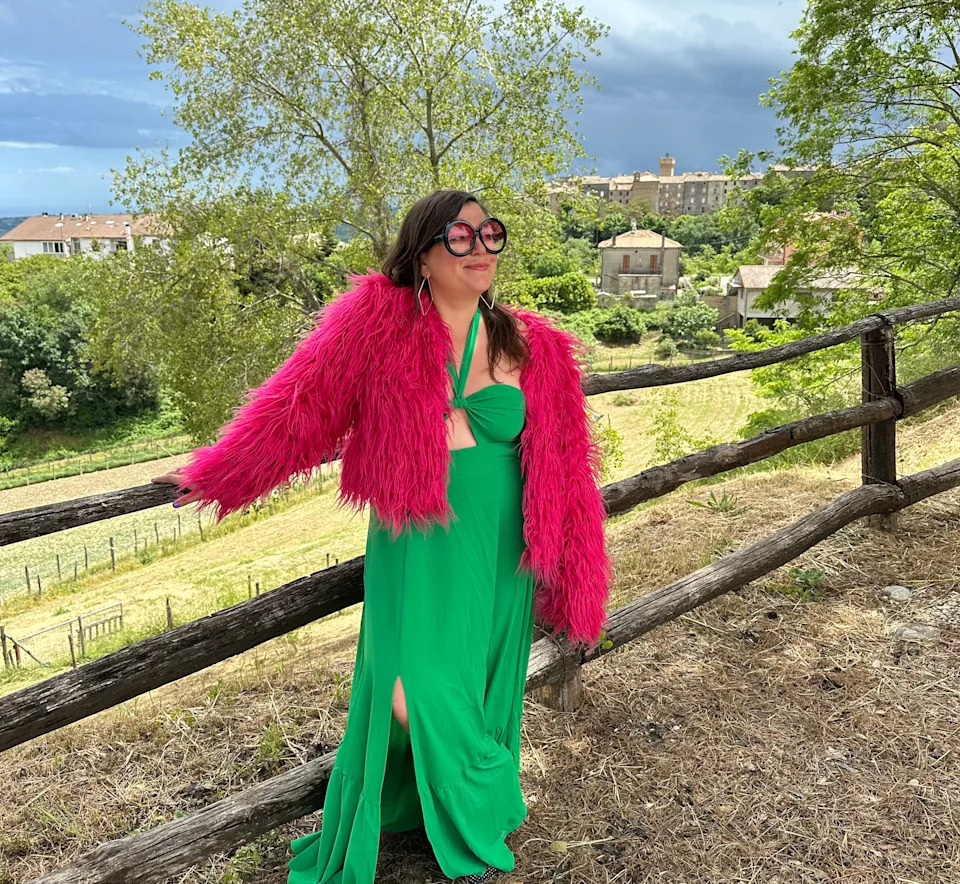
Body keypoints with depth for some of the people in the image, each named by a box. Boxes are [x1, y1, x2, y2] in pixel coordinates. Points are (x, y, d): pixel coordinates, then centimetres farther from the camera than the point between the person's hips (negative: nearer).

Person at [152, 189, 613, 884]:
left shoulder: (533, 348, -1)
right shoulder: (377, 324, -9)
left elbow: (562, 468, 3)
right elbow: (296, 407, 0)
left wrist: (570, 571, 5)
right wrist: (219, 476, 8)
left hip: (498, 556, 2)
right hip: (413, 552, -2)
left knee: (482, 689, 14)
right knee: (415, 697, 1)